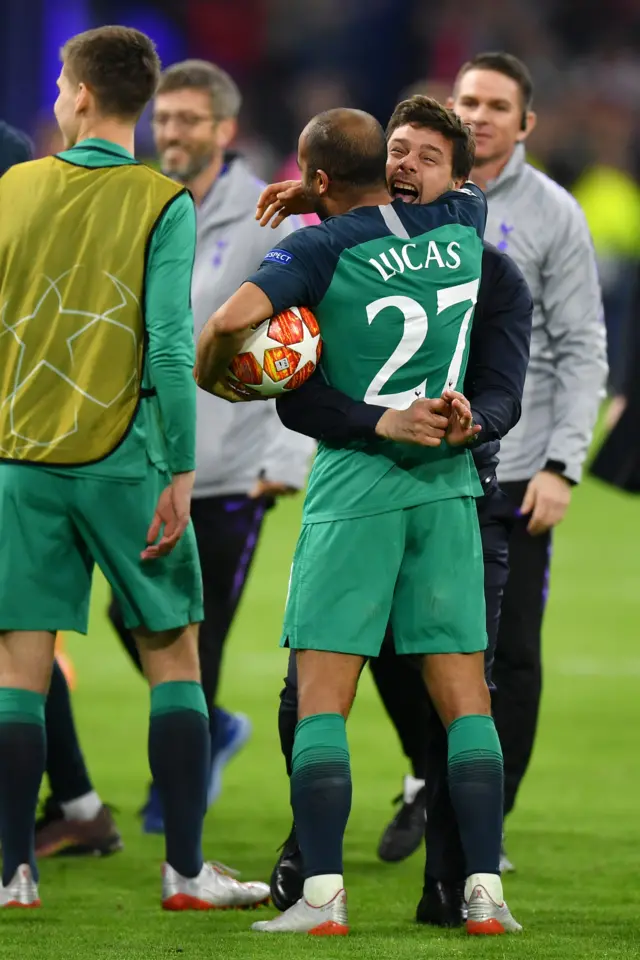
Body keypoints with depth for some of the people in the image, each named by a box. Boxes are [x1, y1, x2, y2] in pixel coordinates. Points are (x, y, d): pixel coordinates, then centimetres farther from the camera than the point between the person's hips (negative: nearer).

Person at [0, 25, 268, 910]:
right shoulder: (162, 205, -5)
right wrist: (180, 473, -8)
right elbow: (171, 346, -11)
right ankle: (185, 871, 5)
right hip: (121, 461, -2)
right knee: (173, 657, 7)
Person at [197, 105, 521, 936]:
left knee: (322, 698, -1)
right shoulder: (461, 224, 7)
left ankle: (322, 894, -8)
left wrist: (208, 378, 1)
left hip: (355, 484, -4)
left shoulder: (325, 247, -8)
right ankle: (485, 891, -1)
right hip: (449, 480, 4)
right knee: (464, 696, 5)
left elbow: (232, 320, -22)